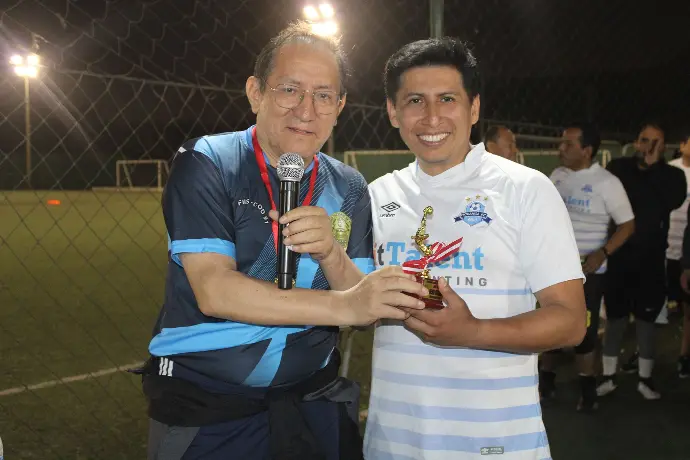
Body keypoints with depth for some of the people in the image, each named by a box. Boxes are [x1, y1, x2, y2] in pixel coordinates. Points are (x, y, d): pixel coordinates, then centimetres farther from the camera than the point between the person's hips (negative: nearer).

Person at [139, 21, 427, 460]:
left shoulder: (349, 189, 0)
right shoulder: (207, 164, -12)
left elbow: (365, 310, -4)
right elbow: (214, 290, -23)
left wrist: (331, 254, -24)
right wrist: (344, 305, -31)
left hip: (313, 400, 4)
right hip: (205, 405, -3)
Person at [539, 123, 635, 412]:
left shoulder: (607, 182, -11)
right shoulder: (557, 176, 3)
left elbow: (627, 225, -9)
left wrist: (602, 254, -21)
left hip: (586, 270, -4)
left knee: (583, 330, 3)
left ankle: (587, 388, 19)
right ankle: (546, 382, 26)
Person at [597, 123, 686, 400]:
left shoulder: (671, 175, 0)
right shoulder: (617, 168, 0)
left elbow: (674, 201, -20)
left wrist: (654, 166, -19)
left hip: (651, 260, 0)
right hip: (617, 256, 0)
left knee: (646, 319, 8)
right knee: (615, 317, 8)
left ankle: (645, 377, 20)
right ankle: (609, 376, 18)